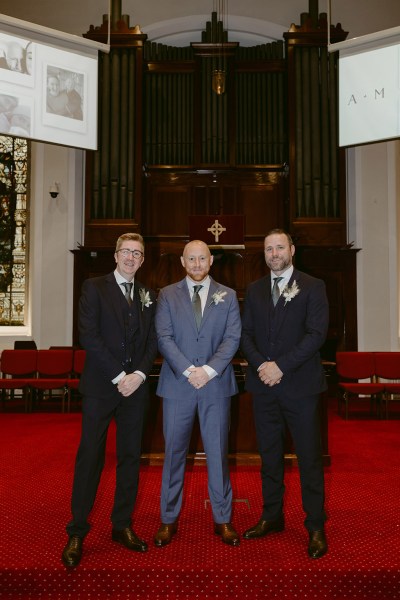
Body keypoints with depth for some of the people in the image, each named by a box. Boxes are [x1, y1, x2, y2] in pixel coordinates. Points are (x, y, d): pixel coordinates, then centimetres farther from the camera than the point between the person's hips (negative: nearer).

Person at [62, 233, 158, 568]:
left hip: (136, 387, 4)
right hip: (100, 386, -4)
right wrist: (119, 376, -14)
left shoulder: (148, 296, 12)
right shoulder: (94, 287, 0)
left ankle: (123, 525, 23)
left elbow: (152, 341, 9)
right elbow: (89, 336, -9)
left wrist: (139, 374, -8)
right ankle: (77, 533, 13)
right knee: (90, 458, 1)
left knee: (130, 457, 9)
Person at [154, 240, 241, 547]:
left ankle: (223, 519, 22)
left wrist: (208, 370, -14)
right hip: (177, 384, 0)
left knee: (218, 452, 7)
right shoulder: (167, 295, 5)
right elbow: (164, 338, -4)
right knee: (174, 452, 8)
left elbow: (233, 338, -2)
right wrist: (188, 371, -14)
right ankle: (169, 519, 23)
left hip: (216, 384, 0)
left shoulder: (228, 296, 7)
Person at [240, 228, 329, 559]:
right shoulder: (254, 290, 12)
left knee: (310, 456, 4)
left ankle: (316, 526, 17)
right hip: (264, 384, 4)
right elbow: (246, 333, 8)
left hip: (300, 384, -4)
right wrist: (260, 364, -10)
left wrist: (281, 366, -16)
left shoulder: (313, 287, -1)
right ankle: (272, 516, 28)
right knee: (269, 454, 13)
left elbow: (317, 333, -10)